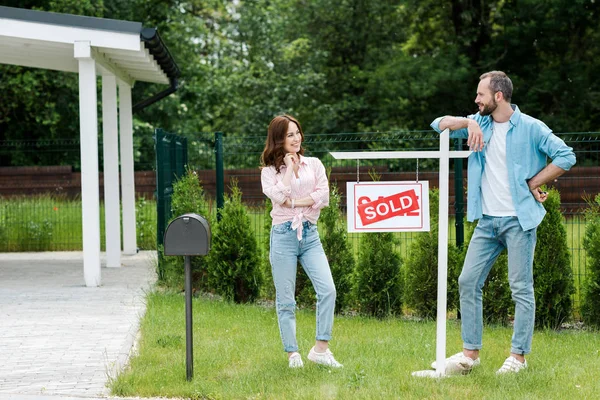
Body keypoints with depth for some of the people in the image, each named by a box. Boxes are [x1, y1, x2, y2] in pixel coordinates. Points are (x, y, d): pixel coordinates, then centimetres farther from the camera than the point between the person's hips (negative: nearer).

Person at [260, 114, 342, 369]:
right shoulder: (269, 171, 4)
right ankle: (292, 353, 10)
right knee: (285, 300, 1)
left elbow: (323, 196, -2)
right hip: (283, 235, -2)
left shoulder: (314, 164, 11)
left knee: (328, 290, -12)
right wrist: (289, 166, -7)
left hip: (310, 234, 2)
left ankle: (321, 348, -4)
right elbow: (279, 196, -15)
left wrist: (294, 202, -10)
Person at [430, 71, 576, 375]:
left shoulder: (530, 128, -6)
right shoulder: (480, 123, 10)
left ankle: (518, 356, 4)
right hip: (487, 221, 6)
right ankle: (470, 352, 9)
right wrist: (468, 123, -9)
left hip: (519, 220, -6)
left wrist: (533, 183, -9)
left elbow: (566, 156, -11)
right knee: (468, 282, 2)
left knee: (521, 287, -2)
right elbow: (439, 124, 8)